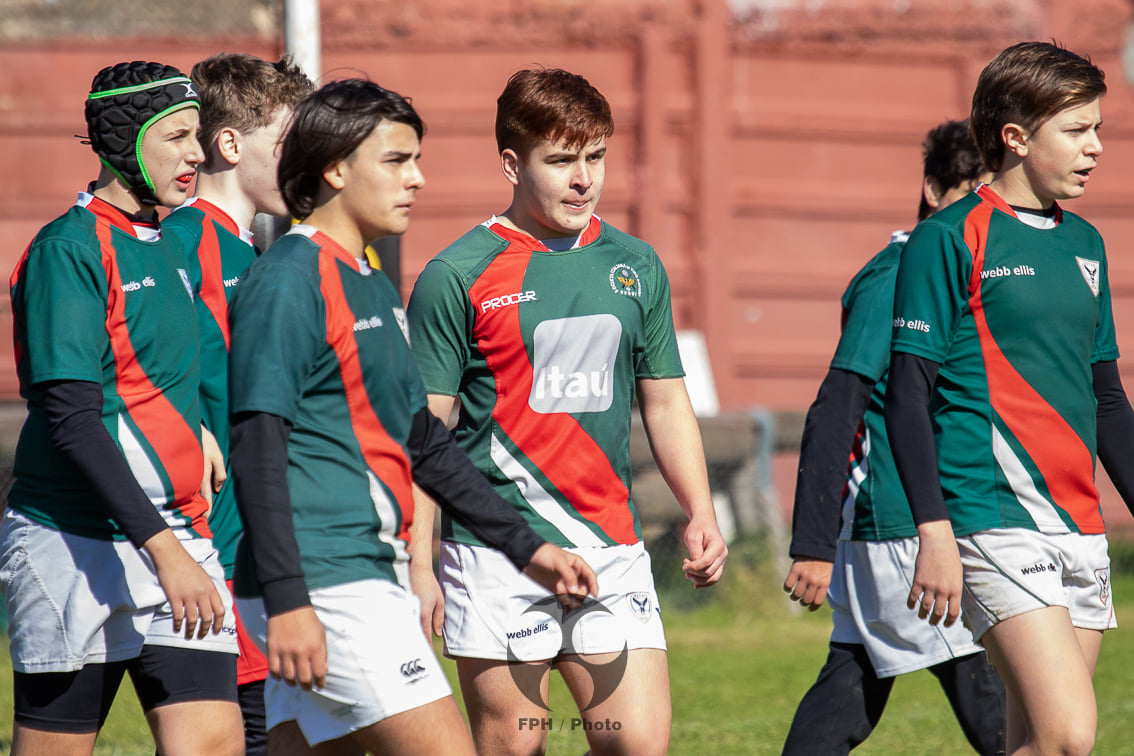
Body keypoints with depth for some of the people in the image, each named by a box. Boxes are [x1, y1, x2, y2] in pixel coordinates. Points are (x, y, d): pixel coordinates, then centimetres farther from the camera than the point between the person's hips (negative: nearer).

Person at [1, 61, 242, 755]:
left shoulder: (169, 247, 14)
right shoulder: (69, 249, -11)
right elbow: (72, 420, -18)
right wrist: (163, 546, -23)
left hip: (177, 535, 7)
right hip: (78, 544, -7)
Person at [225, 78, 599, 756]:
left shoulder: (374, 286, 20)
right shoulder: (289, 280, -10)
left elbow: (423, 441, 28)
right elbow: (257, 446, -17)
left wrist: (526, 547, 26)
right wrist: (286, 599, -23)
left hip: (370, 575, 9)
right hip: (322, 582, -9)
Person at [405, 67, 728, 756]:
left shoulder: (636, 266, 11)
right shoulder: (457, 277, -4)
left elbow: (666, 401, 20)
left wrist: (700, 513, 8)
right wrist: (417, 566, -8)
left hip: (612, 547, 4)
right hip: (497, 556, -4)